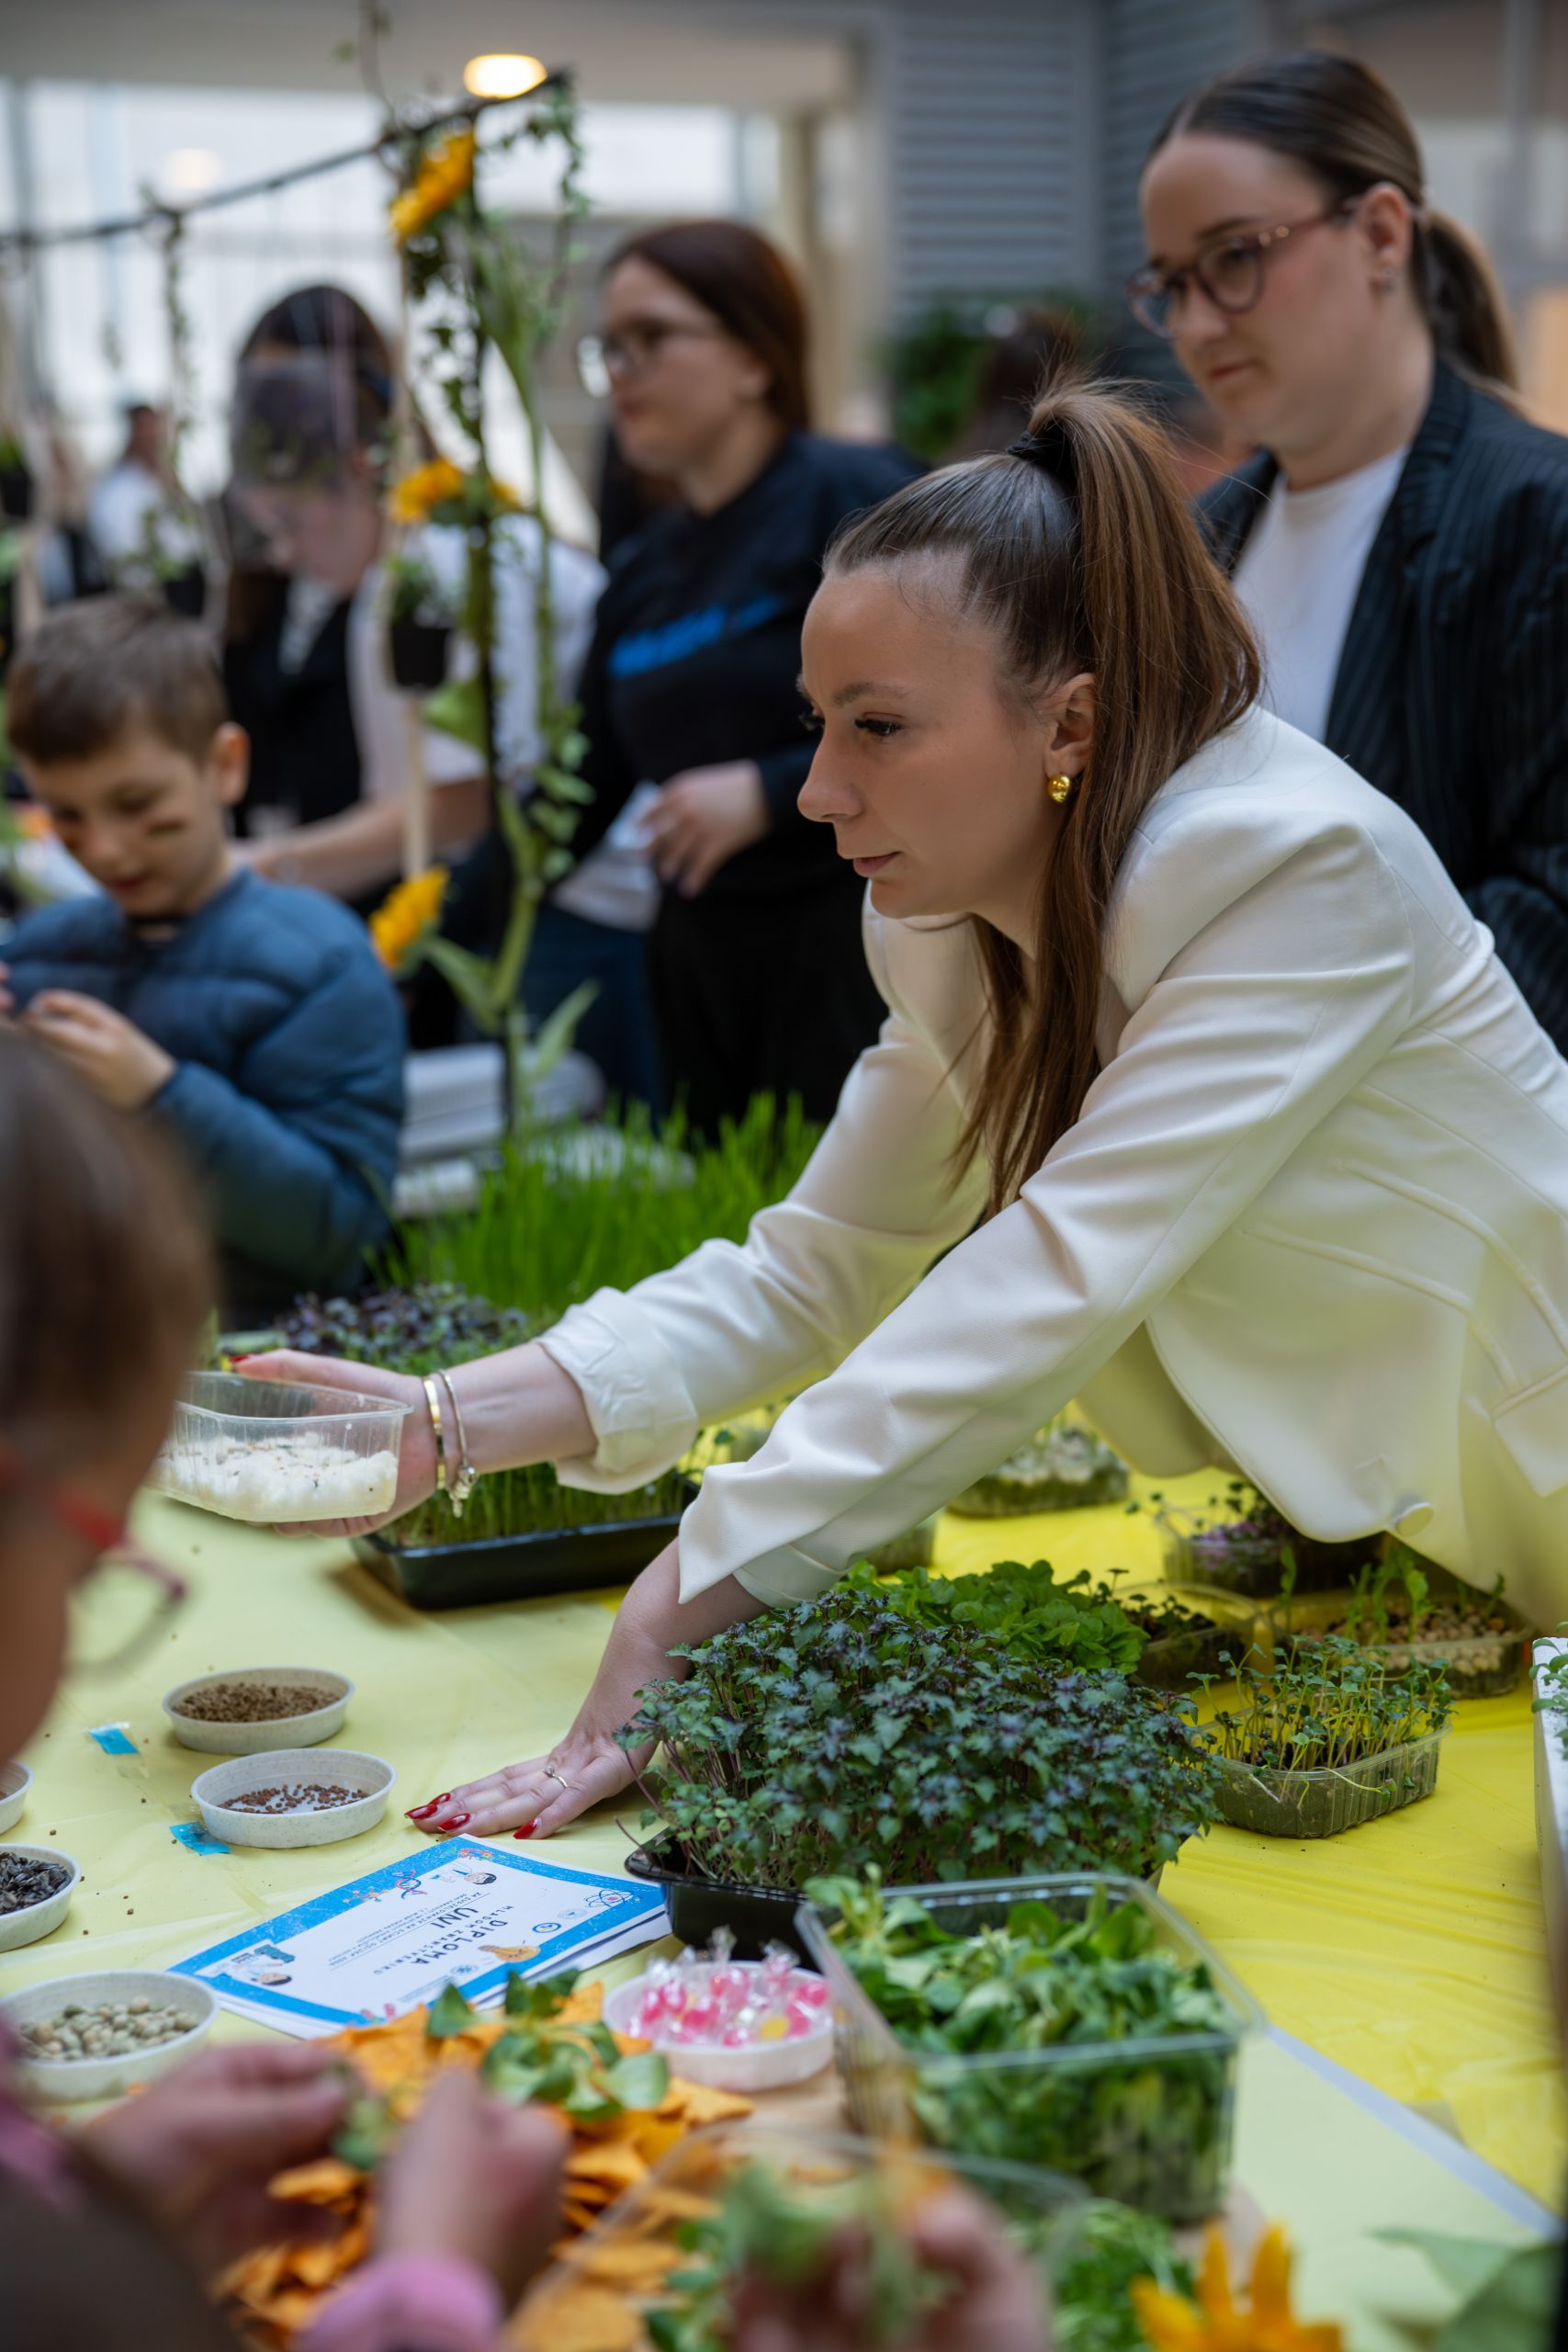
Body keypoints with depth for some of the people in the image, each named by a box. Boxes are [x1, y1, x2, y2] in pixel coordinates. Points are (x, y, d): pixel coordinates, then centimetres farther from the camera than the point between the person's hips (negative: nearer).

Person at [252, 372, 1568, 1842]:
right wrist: (451, 1421, -15)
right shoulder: (951, 931, -3)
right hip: (1337, 1542, 6)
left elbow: (1055, 1285, -34)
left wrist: (682, 1608, -36)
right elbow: (818, 1267, -1)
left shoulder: (1302, 866, -27)